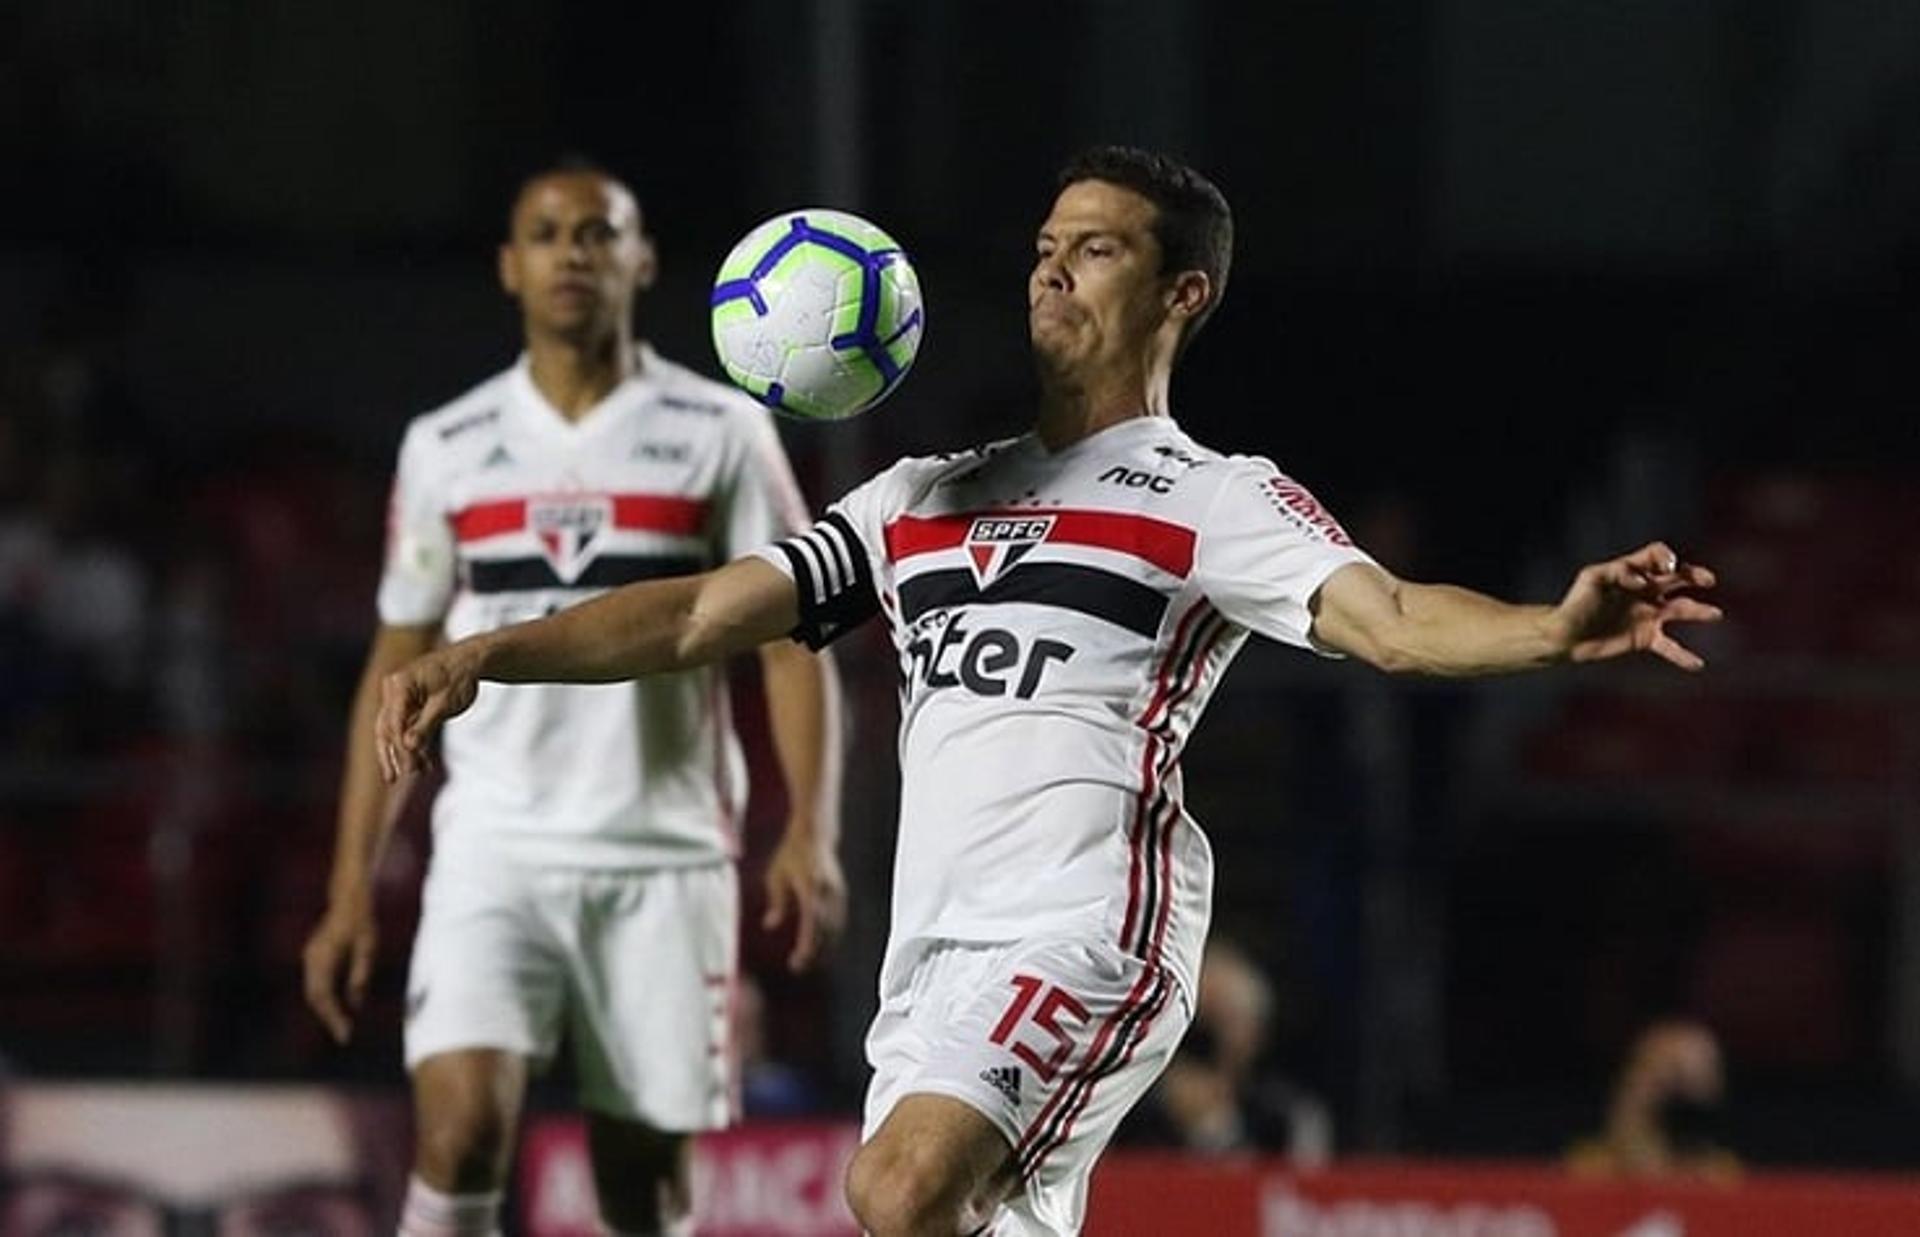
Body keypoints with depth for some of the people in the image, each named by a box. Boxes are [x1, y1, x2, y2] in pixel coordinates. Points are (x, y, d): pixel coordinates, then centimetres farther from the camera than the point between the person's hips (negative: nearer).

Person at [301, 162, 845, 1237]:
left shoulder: (720, 434, 3)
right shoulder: (448, 449, 8)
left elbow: (791, 643, 0)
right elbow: (397, 672, 12)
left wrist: (809, 834, -15)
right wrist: (352, 892, 6)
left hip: (666, 859, 0)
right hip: (495, 852, 0)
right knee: (463, 1127, -19)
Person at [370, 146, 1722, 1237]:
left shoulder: (1215, 498, 4)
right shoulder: (927, 496, 23)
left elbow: (1388, 616, -11)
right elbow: (702, 613, 21)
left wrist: (1559, 628, -32)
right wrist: (479, 657, 10)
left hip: (1087, 925, -7)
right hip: (937, 945, 7)